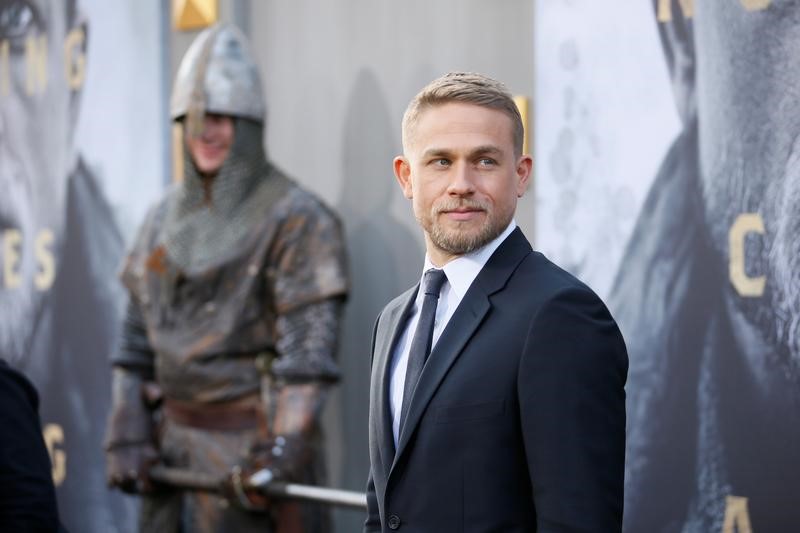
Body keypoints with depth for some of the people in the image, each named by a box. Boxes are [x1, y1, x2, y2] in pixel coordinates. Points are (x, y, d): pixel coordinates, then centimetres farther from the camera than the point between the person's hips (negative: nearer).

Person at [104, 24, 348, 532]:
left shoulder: (296, 219, -9)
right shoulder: (166, 218, 13)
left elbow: (310, 349, -16)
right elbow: (138, 339, 14)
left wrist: (285, 449, -22)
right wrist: (127, 435, 7)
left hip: (249, 444, -7)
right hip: (174, 442, 7)